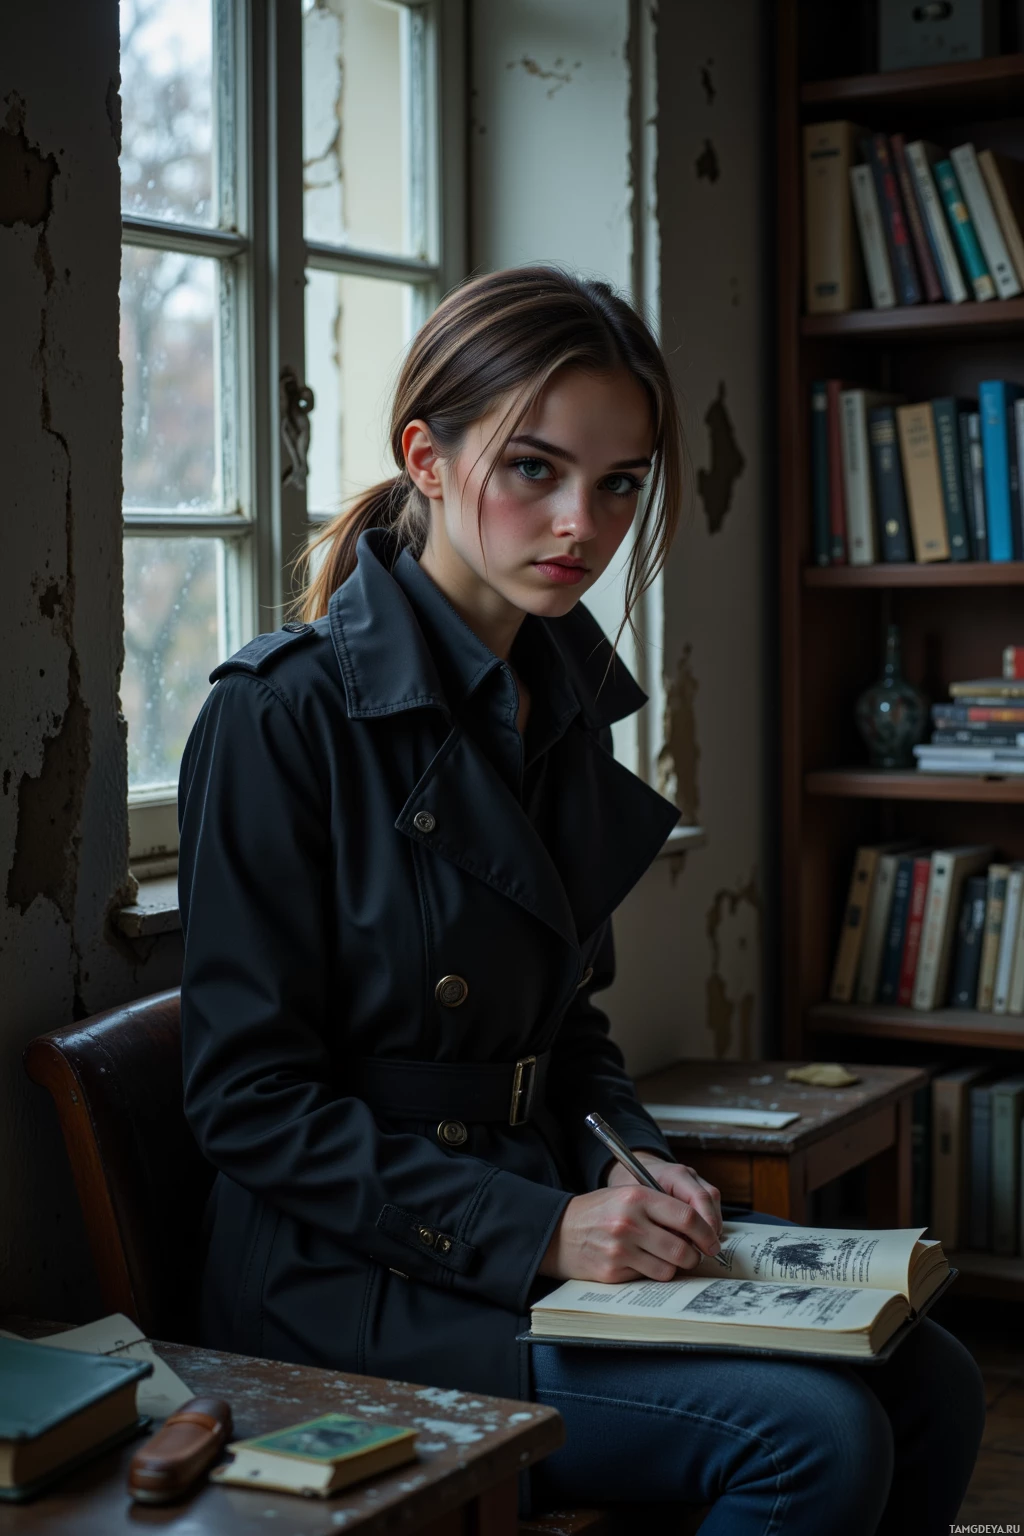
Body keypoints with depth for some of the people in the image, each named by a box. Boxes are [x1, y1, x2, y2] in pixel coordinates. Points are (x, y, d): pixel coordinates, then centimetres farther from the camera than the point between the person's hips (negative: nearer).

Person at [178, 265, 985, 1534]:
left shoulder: (563, 701, 9)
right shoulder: (284, 713, -15)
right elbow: (250, 1097, -15)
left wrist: (631, 1161, -1)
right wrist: (538, 1230, -20)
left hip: (545, 1229, 7)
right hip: (351, 1284, -7)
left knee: (929, 1384, -5)